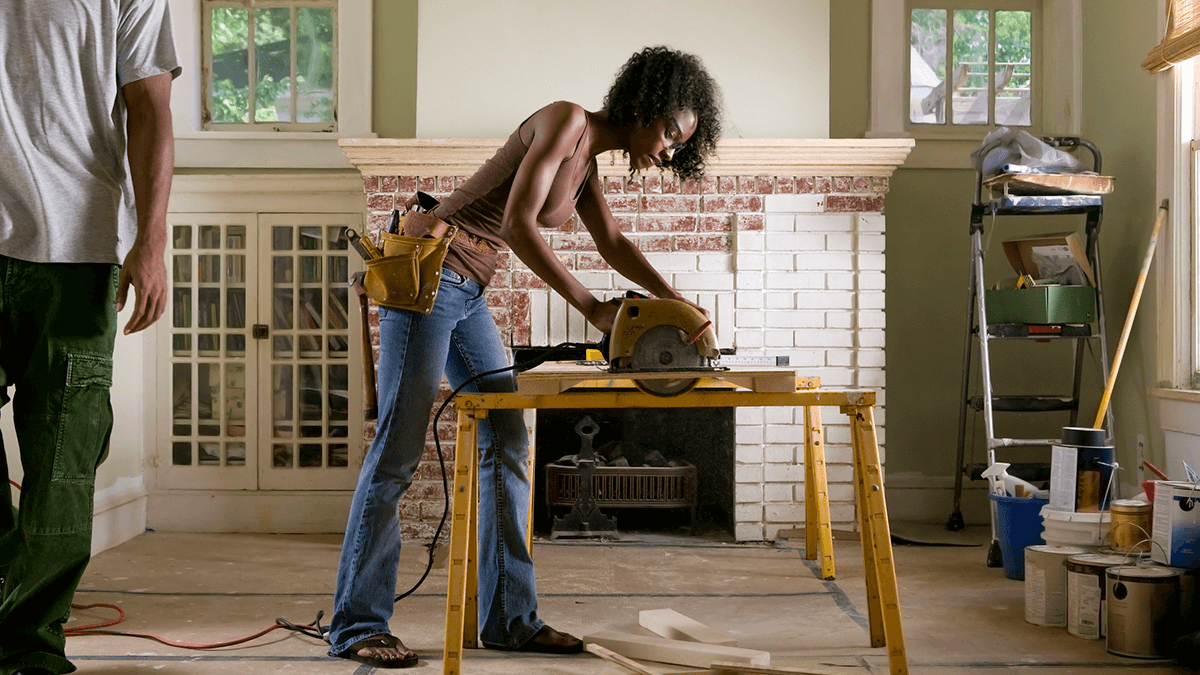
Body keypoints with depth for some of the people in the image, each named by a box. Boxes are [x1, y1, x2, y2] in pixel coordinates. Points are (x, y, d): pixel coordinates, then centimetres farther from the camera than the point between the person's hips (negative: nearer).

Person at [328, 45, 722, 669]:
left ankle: (508, 617, 11)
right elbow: (517, 225, -21)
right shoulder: (566, 121, -13)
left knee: (506, 445, 6)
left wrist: (675, 301, 10)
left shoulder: (586, 160, 15)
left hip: (466, 294, 10)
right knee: (397, 451, -7)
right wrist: (590, 307, -18)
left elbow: (613, 244, 24)